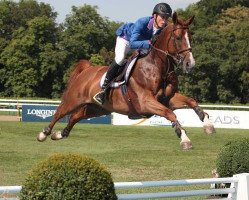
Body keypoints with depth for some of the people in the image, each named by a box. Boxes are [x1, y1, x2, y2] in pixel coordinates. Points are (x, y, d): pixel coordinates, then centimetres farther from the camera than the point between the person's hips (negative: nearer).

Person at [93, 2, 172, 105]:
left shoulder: (165, 29, -28)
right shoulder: (142, 23, -42)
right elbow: (133, 44, -48)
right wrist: (150, 42, -60)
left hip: (143, 41, 6)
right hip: (126, 37, -6)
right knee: (120, 58, -27)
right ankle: (104, 88, -21)